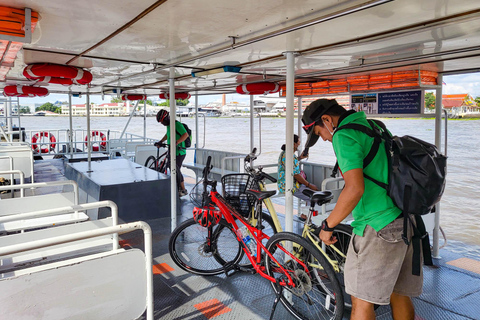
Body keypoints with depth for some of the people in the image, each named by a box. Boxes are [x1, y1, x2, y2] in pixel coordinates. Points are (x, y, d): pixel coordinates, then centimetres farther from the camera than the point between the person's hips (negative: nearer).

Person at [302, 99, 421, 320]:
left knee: (361, 300, 2)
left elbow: (355, 188, -25)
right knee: (399, 295, 18)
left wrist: (327, 225, -14)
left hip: (379, 226, -9)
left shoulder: (344, 136, -12)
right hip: (408, 222, 9)